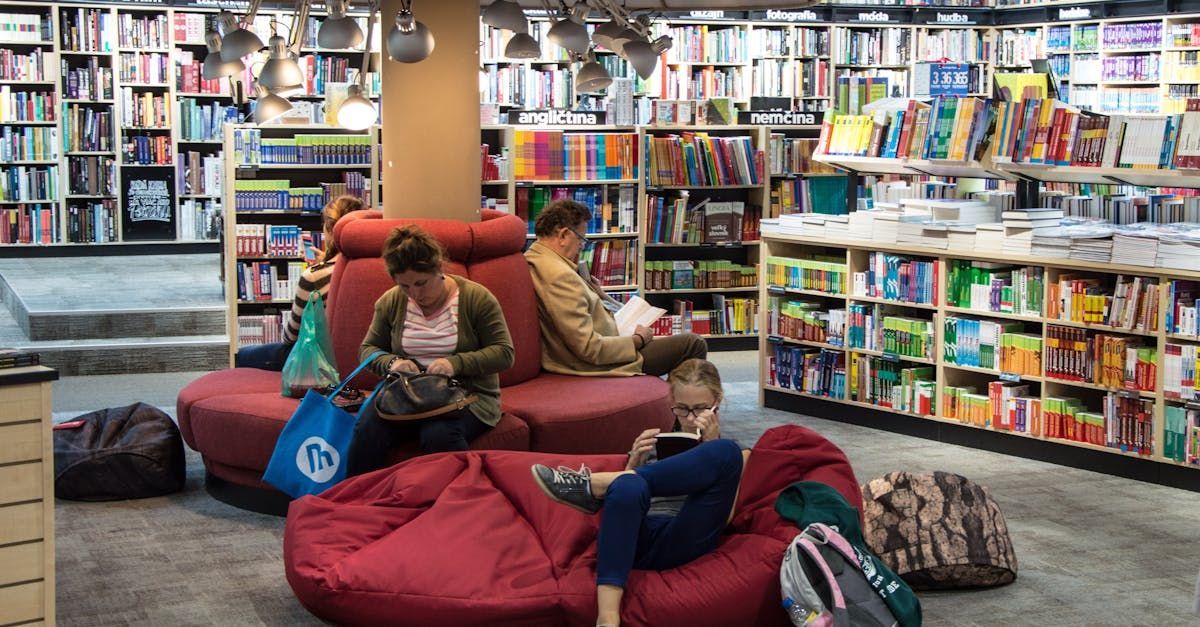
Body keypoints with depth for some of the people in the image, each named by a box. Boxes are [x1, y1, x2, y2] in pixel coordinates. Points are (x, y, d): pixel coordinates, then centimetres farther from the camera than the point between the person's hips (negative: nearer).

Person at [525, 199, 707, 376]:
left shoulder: (532, 260, 5)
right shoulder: (560, 276, -27)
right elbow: (589, 348, -28)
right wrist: (637, 340, -14)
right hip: (595, 365, -11)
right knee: (693, 344, -3)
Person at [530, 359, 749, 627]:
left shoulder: (733, 452, 21)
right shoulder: (656, 442, 29)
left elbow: (723, 513, 3)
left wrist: (712, 446, -2)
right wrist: (634, 463, 3)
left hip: (684, 542, -1)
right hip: (641, 539, 1)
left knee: (727, 453, -26)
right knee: (628, 487, -37)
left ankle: (593, 484, -24)